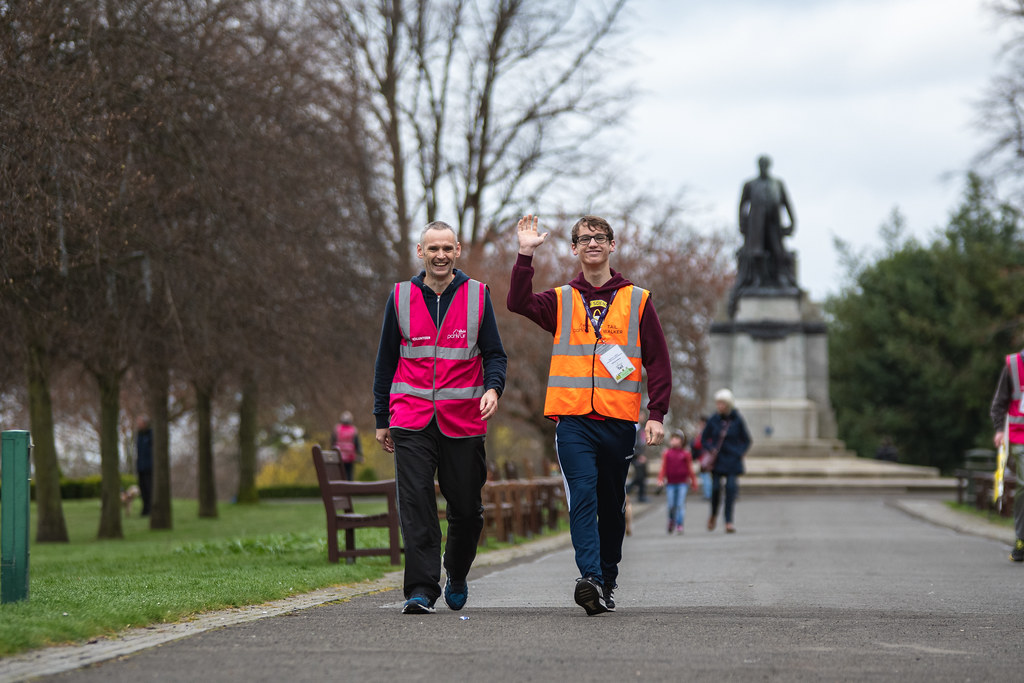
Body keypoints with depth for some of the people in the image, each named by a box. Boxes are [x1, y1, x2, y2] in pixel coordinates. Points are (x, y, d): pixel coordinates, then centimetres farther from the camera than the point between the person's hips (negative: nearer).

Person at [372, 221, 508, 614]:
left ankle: (456, 574, 30)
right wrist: (382, 419, 12)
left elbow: (494, 353, 8)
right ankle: (421, 589, -11)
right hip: (412, 418, 0)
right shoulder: (401, 297, 8)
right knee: (416, 504, -12)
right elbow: (386, 361, 14)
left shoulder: (477, 295, 6)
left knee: (465, 508, 5)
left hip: (463, 419, 0)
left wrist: (493, 388, -13)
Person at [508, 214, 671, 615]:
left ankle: (607, 582, 20)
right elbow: (519, 303, -7)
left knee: (612, 506, 9)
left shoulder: (637, 301, 11)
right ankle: (590, 579, -27)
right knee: (583, 499, -16)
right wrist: (526, 254, -14)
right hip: (573, 420, -1)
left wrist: (657, 415, 1)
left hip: (619, 421, 1)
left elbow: (658, 361, 9)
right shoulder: (561, 301, 12)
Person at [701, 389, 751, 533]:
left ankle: (729, 521, -6)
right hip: (718, 460, 1)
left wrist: (741, 453, -6)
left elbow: (746, 440, 8)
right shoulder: (713, 420, 0)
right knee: (715, 488, -3)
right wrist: (711, 449, -9)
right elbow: (704, 439, 9)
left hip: (733, 460, -1)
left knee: (731, 488, -9)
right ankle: (714, 514, 24)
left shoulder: (737, 420, -2)